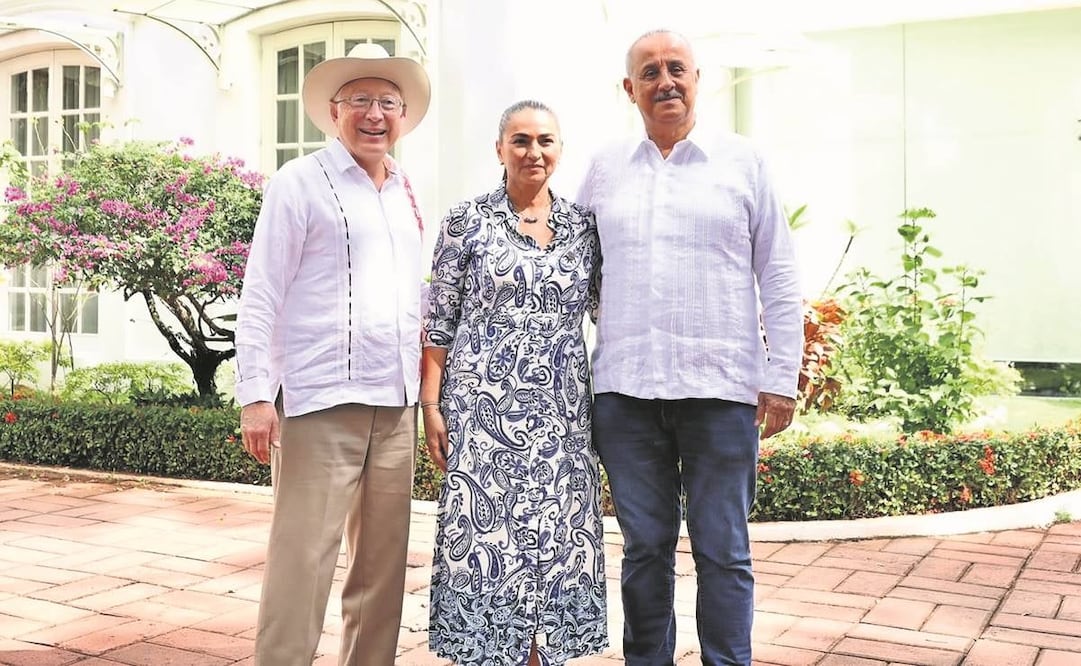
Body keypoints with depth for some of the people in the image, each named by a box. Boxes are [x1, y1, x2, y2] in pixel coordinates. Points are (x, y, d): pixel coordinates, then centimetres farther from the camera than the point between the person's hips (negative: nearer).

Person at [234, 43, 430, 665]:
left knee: (385, 559, 12)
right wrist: (256, 393, -12)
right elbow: (261, 296, -6)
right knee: (302, 560, -6)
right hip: (320, 403, -6)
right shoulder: (301, 182, -2)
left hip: (396, 403, 7)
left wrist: (422, 347, 14)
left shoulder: (407, 193, 17)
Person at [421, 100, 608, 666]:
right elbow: (439, 321, 1)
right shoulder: (467, 221, 0)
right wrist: (432, 405, -5)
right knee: (487, 536, 0)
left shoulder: (582, 224, 8)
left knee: (554, 541, 6)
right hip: (484, 410, -3)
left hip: (561, 413, 3)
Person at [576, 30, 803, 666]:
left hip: (720, 389, -2)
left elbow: (778, 277, 5)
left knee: (723, 553, 4)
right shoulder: (604, 168, 11)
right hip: (624, 389, 2)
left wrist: (782, 376, -1)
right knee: (645, 547, 10)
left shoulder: (744, 161, 5)